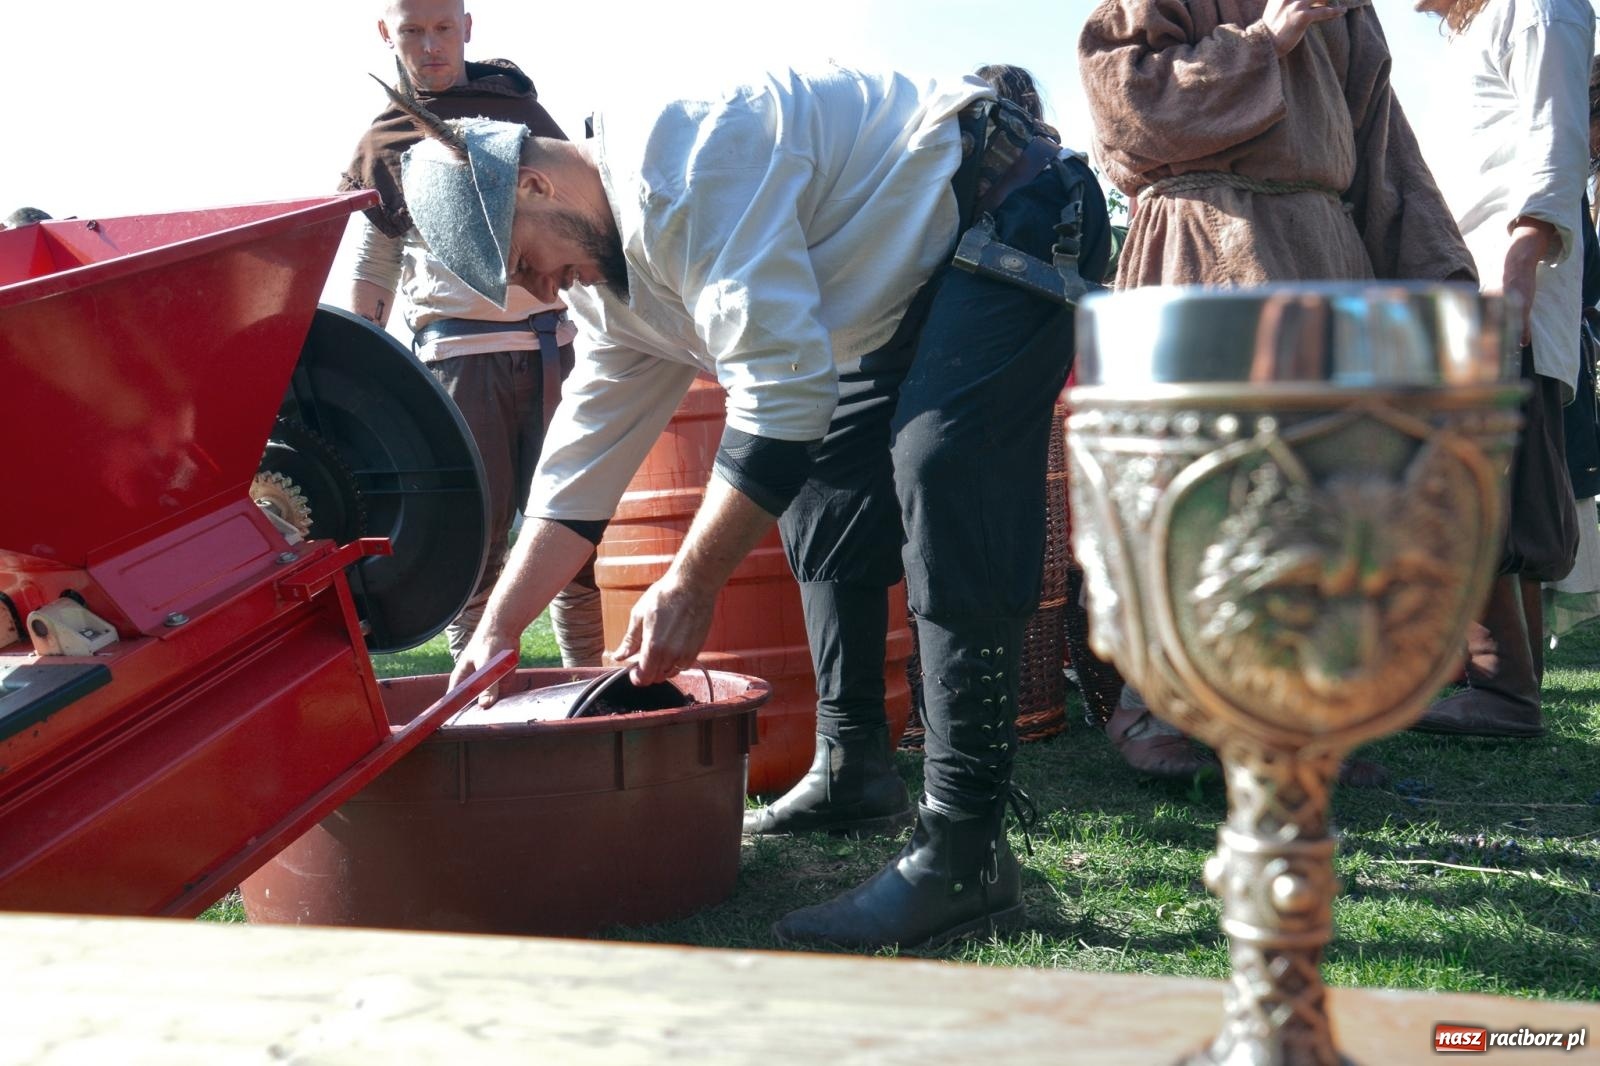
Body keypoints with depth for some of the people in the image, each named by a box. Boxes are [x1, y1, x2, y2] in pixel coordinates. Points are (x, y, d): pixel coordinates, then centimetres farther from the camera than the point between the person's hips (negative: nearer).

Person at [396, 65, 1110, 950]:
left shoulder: (678, 168, -26)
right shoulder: (611, 281, 7)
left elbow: (780, 390, -32)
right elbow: (580, 466, 10)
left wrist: (690, 583, -28)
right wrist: (494, 630, 7)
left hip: (1009, 215, -10)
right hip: (914, 289, 10)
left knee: (941, 476, -26)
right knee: (818, 488, 9)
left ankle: (964, 851, -28)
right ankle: (849, 768, 19)